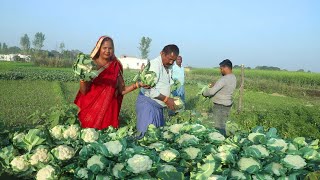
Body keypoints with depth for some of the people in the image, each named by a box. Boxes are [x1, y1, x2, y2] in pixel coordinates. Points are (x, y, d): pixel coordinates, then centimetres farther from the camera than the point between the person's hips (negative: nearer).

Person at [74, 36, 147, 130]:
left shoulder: (116, 67, 6)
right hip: (90, 109, -1)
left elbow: (122, 90, 4)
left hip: (109, 109, 2)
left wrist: (137, 85, -8)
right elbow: (83, 91, -4)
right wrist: (82, 80, -22)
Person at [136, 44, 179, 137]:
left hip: (158, 105, 9)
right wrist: (166, 99, -19)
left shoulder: (169, 67, 10)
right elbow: (150, 90, -25)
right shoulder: (154, 64, -18)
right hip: (147, 103, -9)